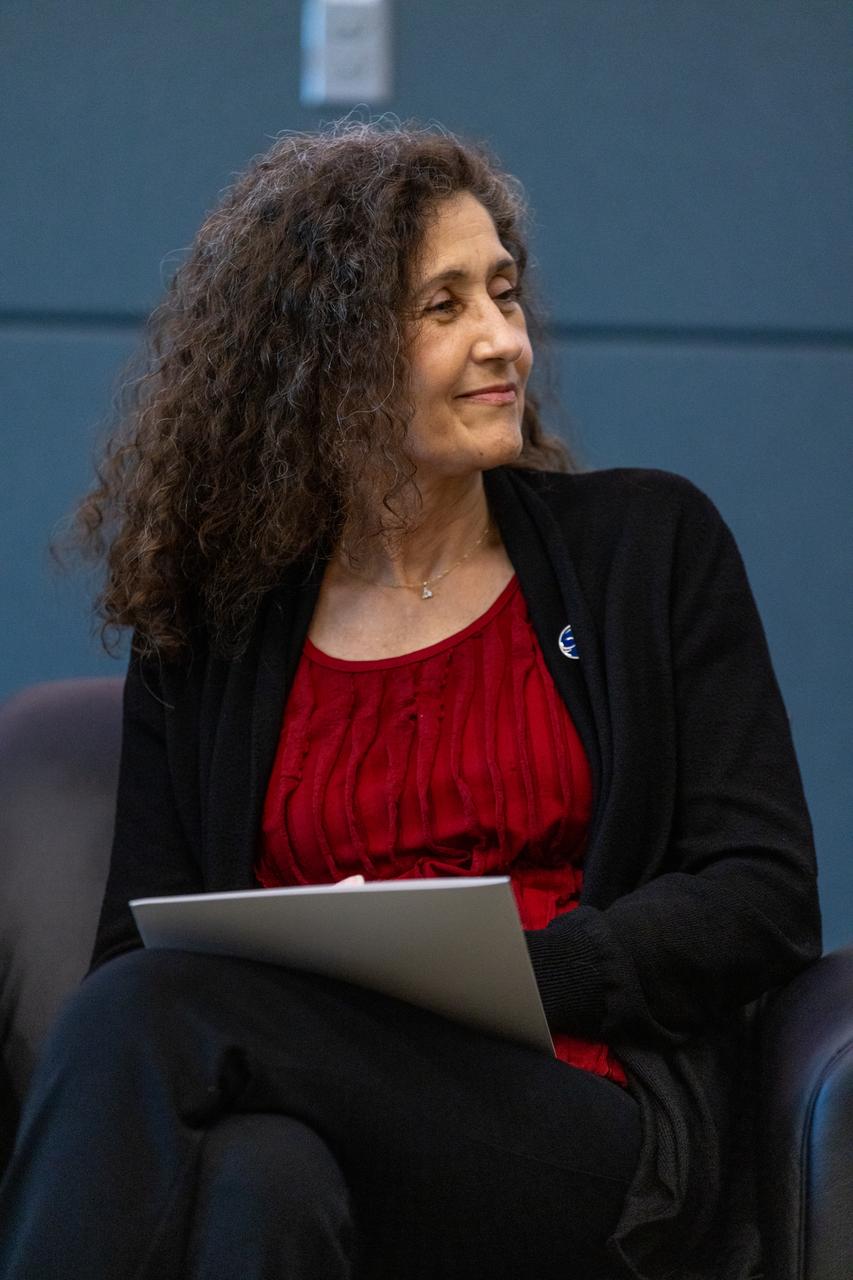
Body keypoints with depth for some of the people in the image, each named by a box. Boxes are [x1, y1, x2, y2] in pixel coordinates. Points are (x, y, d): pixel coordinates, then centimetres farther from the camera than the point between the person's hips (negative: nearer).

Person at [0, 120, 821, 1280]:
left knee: (147, 1024, -31)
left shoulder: (647, 545, 15)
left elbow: (766, 897, 7)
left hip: (599, 1159, -2)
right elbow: (140, 945, 14)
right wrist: (306, 958, -11)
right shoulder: (211, 632, 18)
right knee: (258, 1177, -39)